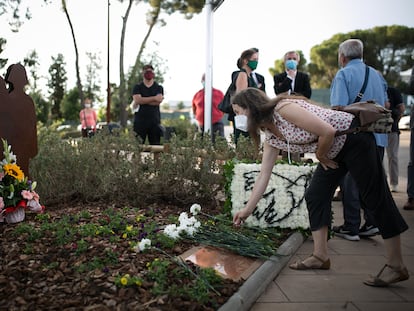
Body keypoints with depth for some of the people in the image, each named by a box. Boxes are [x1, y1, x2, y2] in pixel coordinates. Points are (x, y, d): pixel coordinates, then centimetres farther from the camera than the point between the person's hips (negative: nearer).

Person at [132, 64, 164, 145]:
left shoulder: (159, 88, 11)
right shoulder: (137, 87, 11)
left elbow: (158, 101, -7)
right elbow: (137, 100, -8)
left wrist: (143, 101, -7)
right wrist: (154, 98, -11)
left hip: (154, 120, 1)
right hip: (140, 120, 0)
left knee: (155, 145, -2)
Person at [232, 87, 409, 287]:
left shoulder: (283, 109, -24)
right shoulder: (270, 137, 4)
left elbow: (328, 131, -26)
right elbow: (264, 176, 6)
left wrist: (320, 156, -8)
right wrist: (247, 209, 6)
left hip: (355, 138, -9)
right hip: (332, 152, 9)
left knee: (376, 198, -5)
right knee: (315, 196, 5)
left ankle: (396, 266, 1)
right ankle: (321, 257, 14)